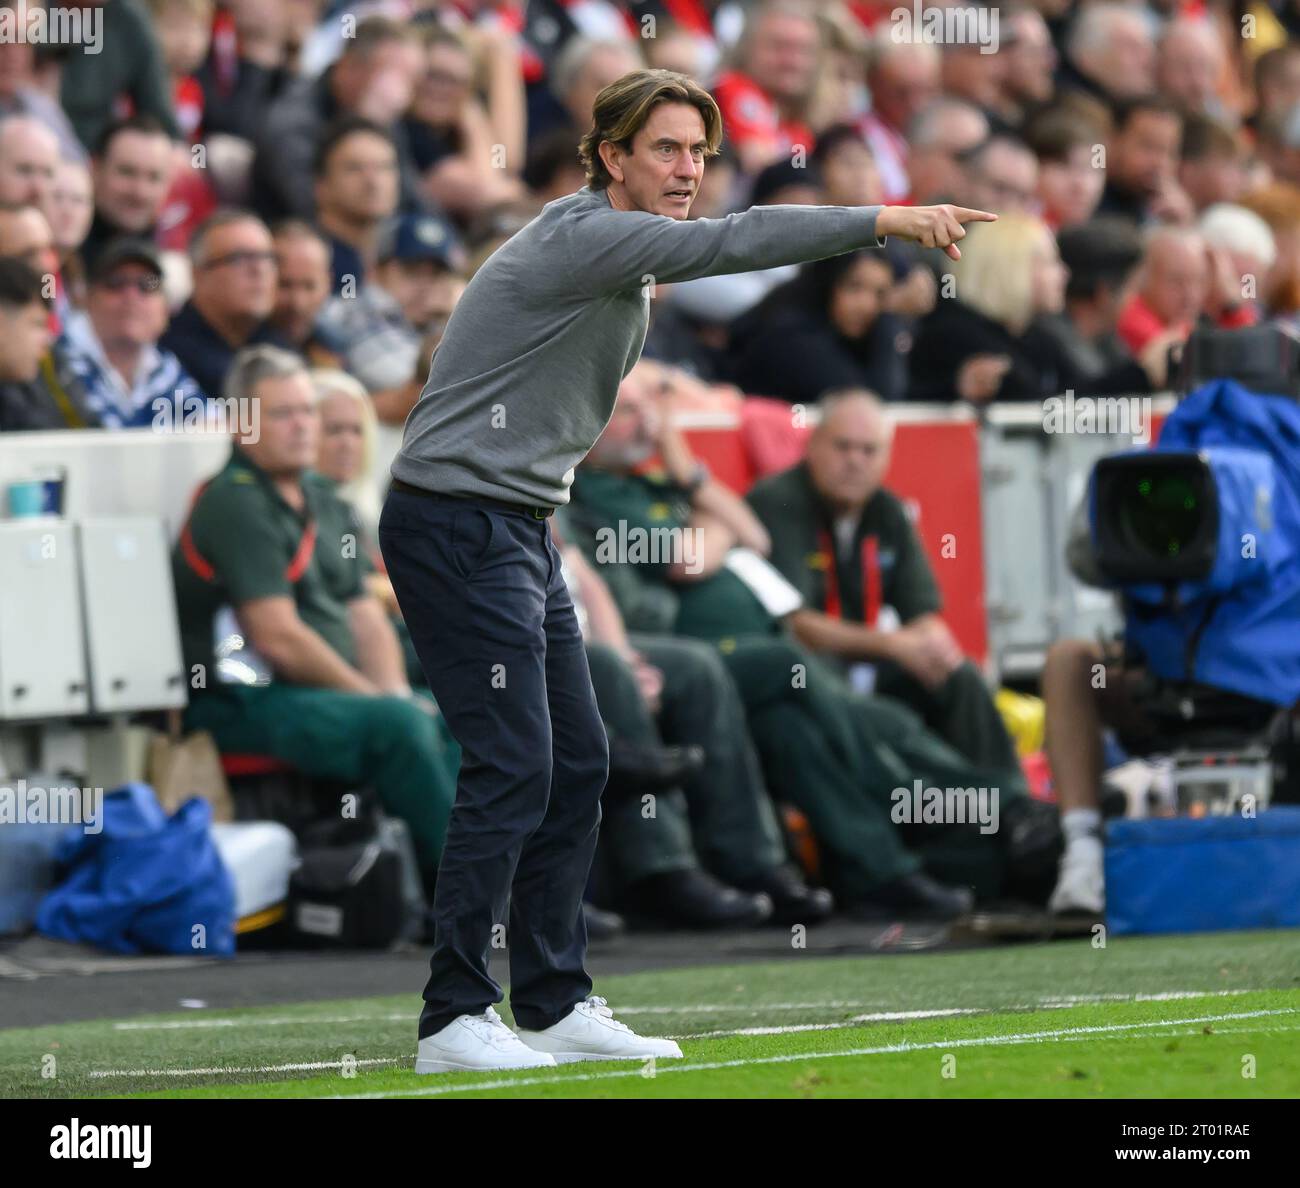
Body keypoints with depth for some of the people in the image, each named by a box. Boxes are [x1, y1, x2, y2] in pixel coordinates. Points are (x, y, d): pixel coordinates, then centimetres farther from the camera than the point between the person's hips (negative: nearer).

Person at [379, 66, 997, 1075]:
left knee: (577, 765, 9)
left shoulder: (623, 262, 16)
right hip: (456, 526, -11)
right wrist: (887, 221, -32)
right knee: (513, 765, -13)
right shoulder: (585, 240, -17)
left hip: (518, 530, 11)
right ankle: (455, 1017, -8)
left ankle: (555, 1004, 14)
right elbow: (737, 242, -30)